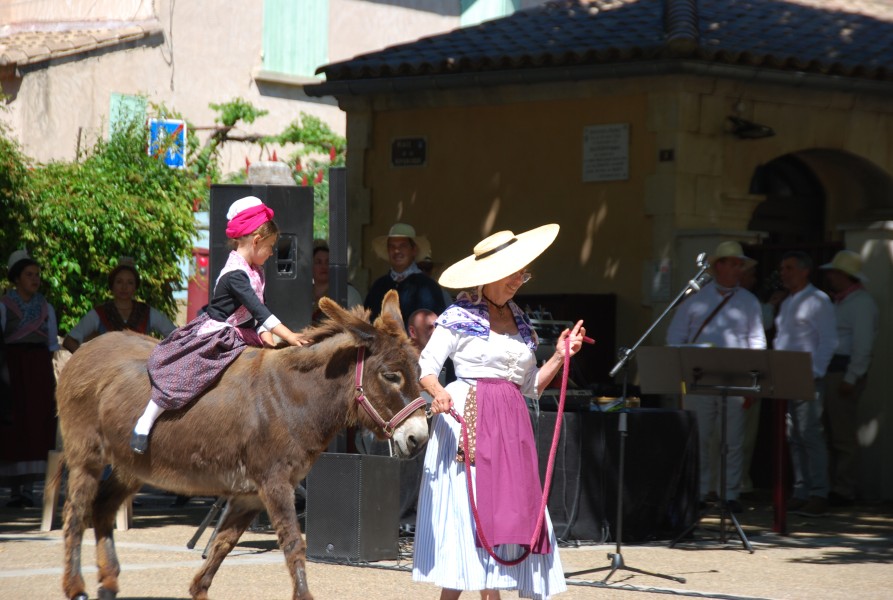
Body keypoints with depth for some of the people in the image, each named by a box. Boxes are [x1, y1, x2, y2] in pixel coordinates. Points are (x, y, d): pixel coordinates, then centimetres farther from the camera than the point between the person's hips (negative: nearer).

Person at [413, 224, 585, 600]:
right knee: (464, 509, -10)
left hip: (512, 425, 6)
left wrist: (560, 357, 9)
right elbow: (424, 368, -5)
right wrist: (437, 392, -25)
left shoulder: (520, 322, 18)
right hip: (467, 417, -6)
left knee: (508, 510, 1)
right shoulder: (459, 317, -1)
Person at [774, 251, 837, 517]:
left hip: (807, 379, -8)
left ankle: (818, 496, -10)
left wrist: (813, 373, -17)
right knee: (794, 438, 7)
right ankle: (800, 493, 10)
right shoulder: (786, 304, 21)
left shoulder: (818, 301, -4)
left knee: (811, 436, -10)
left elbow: (828, 342, -9)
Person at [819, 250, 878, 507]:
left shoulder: (861, 302, -11)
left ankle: (843, 491, -6)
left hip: (845, 373, -10)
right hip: (829, 371, 10)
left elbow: (863, 344, -18)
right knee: (830, 434, 12)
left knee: (843, 435, -8)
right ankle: (833, 486, 16)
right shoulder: (840, 301, 20)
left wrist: (851, 378, -23)